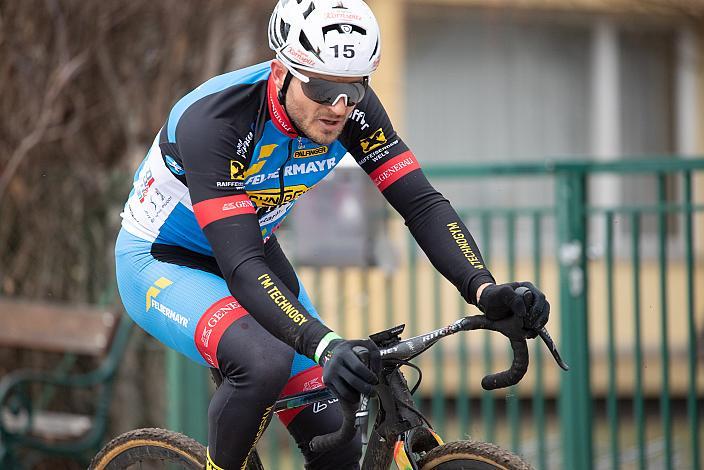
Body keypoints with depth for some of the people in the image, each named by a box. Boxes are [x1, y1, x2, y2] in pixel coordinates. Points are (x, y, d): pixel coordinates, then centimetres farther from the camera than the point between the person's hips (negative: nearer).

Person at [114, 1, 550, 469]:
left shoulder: (351, 108, -19)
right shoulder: (213, 120, -35)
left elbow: (422, 203, -20)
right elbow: (240, 267, -42)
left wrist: (483, 289, -37)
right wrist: (325, 345, -55)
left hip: (255, 251, 6)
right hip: (161, 262, -6)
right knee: (265, 363, -36)